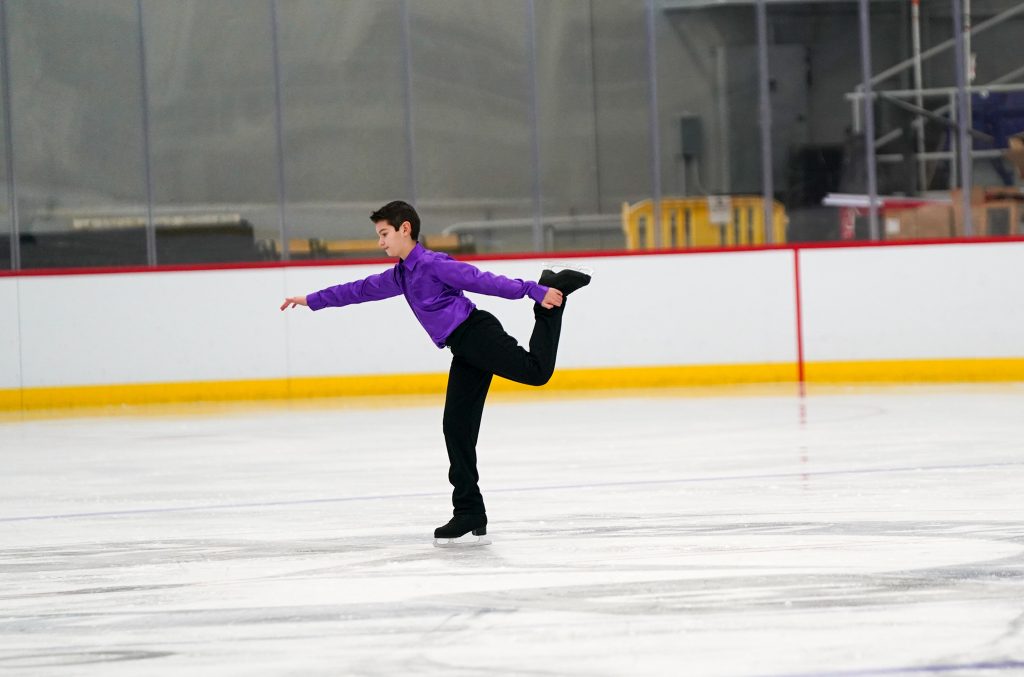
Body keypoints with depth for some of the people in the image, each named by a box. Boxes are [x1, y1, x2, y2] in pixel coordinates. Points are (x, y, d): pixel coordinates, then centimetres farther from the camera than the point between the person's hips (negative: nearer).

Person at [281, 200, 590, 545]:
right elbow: (361, 290, 34)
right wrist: (311, 300, 41)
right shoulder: (401, 276, 21)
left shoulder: (433, 264, -7)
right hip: (464, 351, 8)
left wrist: (533, 291, -21)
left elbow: (485, 281, -14)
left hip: (477, 333, -8)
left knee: (536, 371, -27)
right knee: (456, 426, 2)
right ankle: (469, 510, 2)